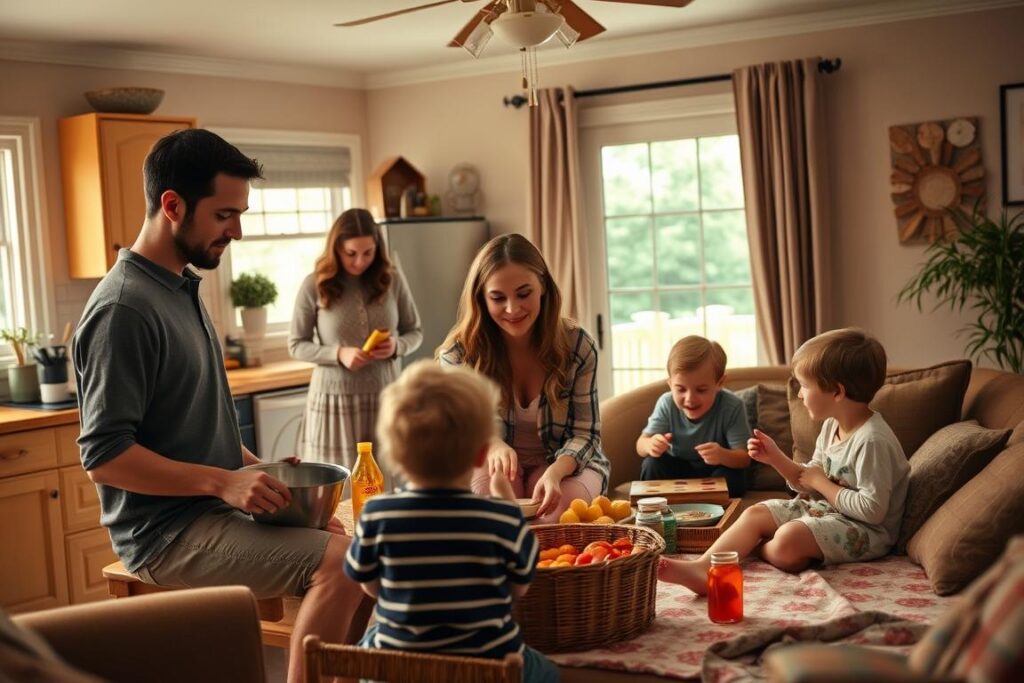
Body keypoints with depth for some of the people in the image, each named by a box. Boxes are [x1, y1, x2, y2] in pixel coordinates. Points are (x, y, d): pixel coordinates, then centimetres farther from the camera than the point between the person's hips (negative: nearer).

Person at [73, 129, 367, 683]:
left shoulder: (182, 288, 11)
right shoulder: (123, 308, -18)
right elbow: (104, 456, -22)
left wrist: (250, 465, 7)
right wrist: (223, 481, -24)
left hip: (212, 506, 10)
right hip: (166, 530, -10)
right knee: (339, 563, -24)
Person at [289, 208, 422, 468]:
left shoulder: (392, 278, 0)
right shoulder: (314, 285, -6)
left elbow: (415, 332, 10)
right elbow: (296, 345, 1)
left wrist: (397, 346, -12)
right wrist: (338, 354, -15)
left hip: (385, 397, 2)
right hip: (335, 400, -2)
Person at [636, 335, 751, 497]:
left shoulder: (732, 407, -26)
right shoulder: (667, 404, -19)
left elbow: (744, 458, -26)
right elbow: (641, 445, -17)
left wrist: (723, 455, -51)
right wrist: (650, 445, -44)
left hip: (715, 470, -2)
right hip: (678, 468, 2)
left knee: (733, 478, -33)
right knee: (651, 464, -25)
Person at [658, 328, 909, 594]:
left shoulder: (872, 440, -24)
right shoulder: (832, 426, 6)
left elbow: (873, 510, -27)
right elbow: (808, 483, 13)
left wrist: (821, 482, -17)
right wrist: (775, 457, -1)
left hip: (865, 530, -10)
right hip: (822, 508, 10)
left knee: (788, 538, -31)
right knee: (755, 513, -2)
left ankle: (759, 548, 2)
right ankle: (704, 568, -21)